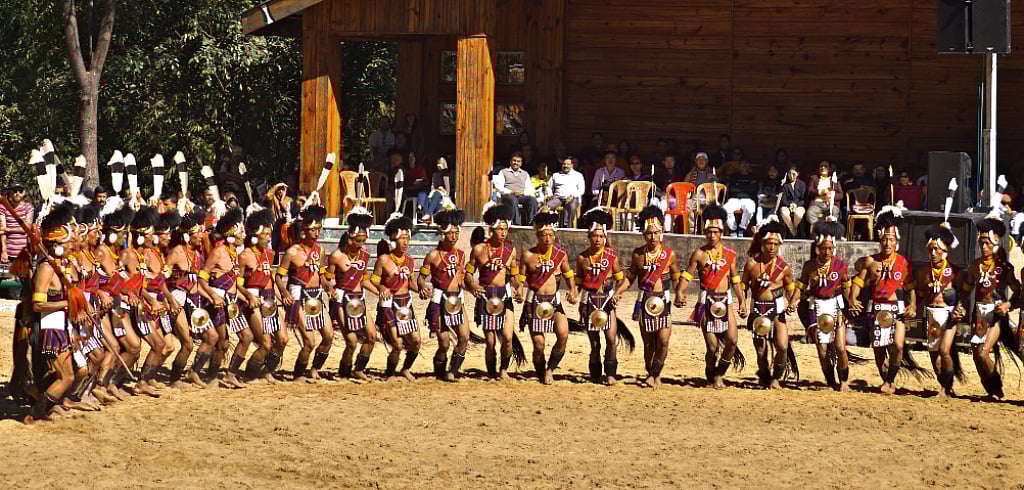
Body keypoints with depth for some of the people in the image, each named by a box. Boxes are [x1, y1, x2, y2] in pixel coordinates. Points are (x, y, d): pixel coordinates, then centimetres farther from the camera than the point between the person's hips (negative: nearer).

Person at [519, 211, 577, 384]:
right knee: (539, 344, -6)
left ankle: (550, 369, -1)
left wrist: (572, 291, 4)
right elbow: (520, 280, 3)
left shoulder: (560, 254, 4)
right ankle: (541, 374, 21)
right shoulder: (528, 255, -2)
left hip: (554, 301, 2)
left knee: (563, 335, -20)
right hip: (535, 302, -2)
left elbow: (569, 274, 19)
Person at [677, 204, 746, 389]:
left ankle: (719, 374, 6)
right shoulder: (699, 254, 2)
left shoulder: (730, 254, 9)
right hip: (707, 302, -2)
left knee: (732, 339, -14)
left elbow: (735, 280, 15)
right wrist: (680, 293, -17)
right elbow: (687, 275, -1)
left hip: (725, 302, 2)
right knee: (712, 347, -5)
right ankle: (711, 375, 21)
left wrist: (741, 302, 11)